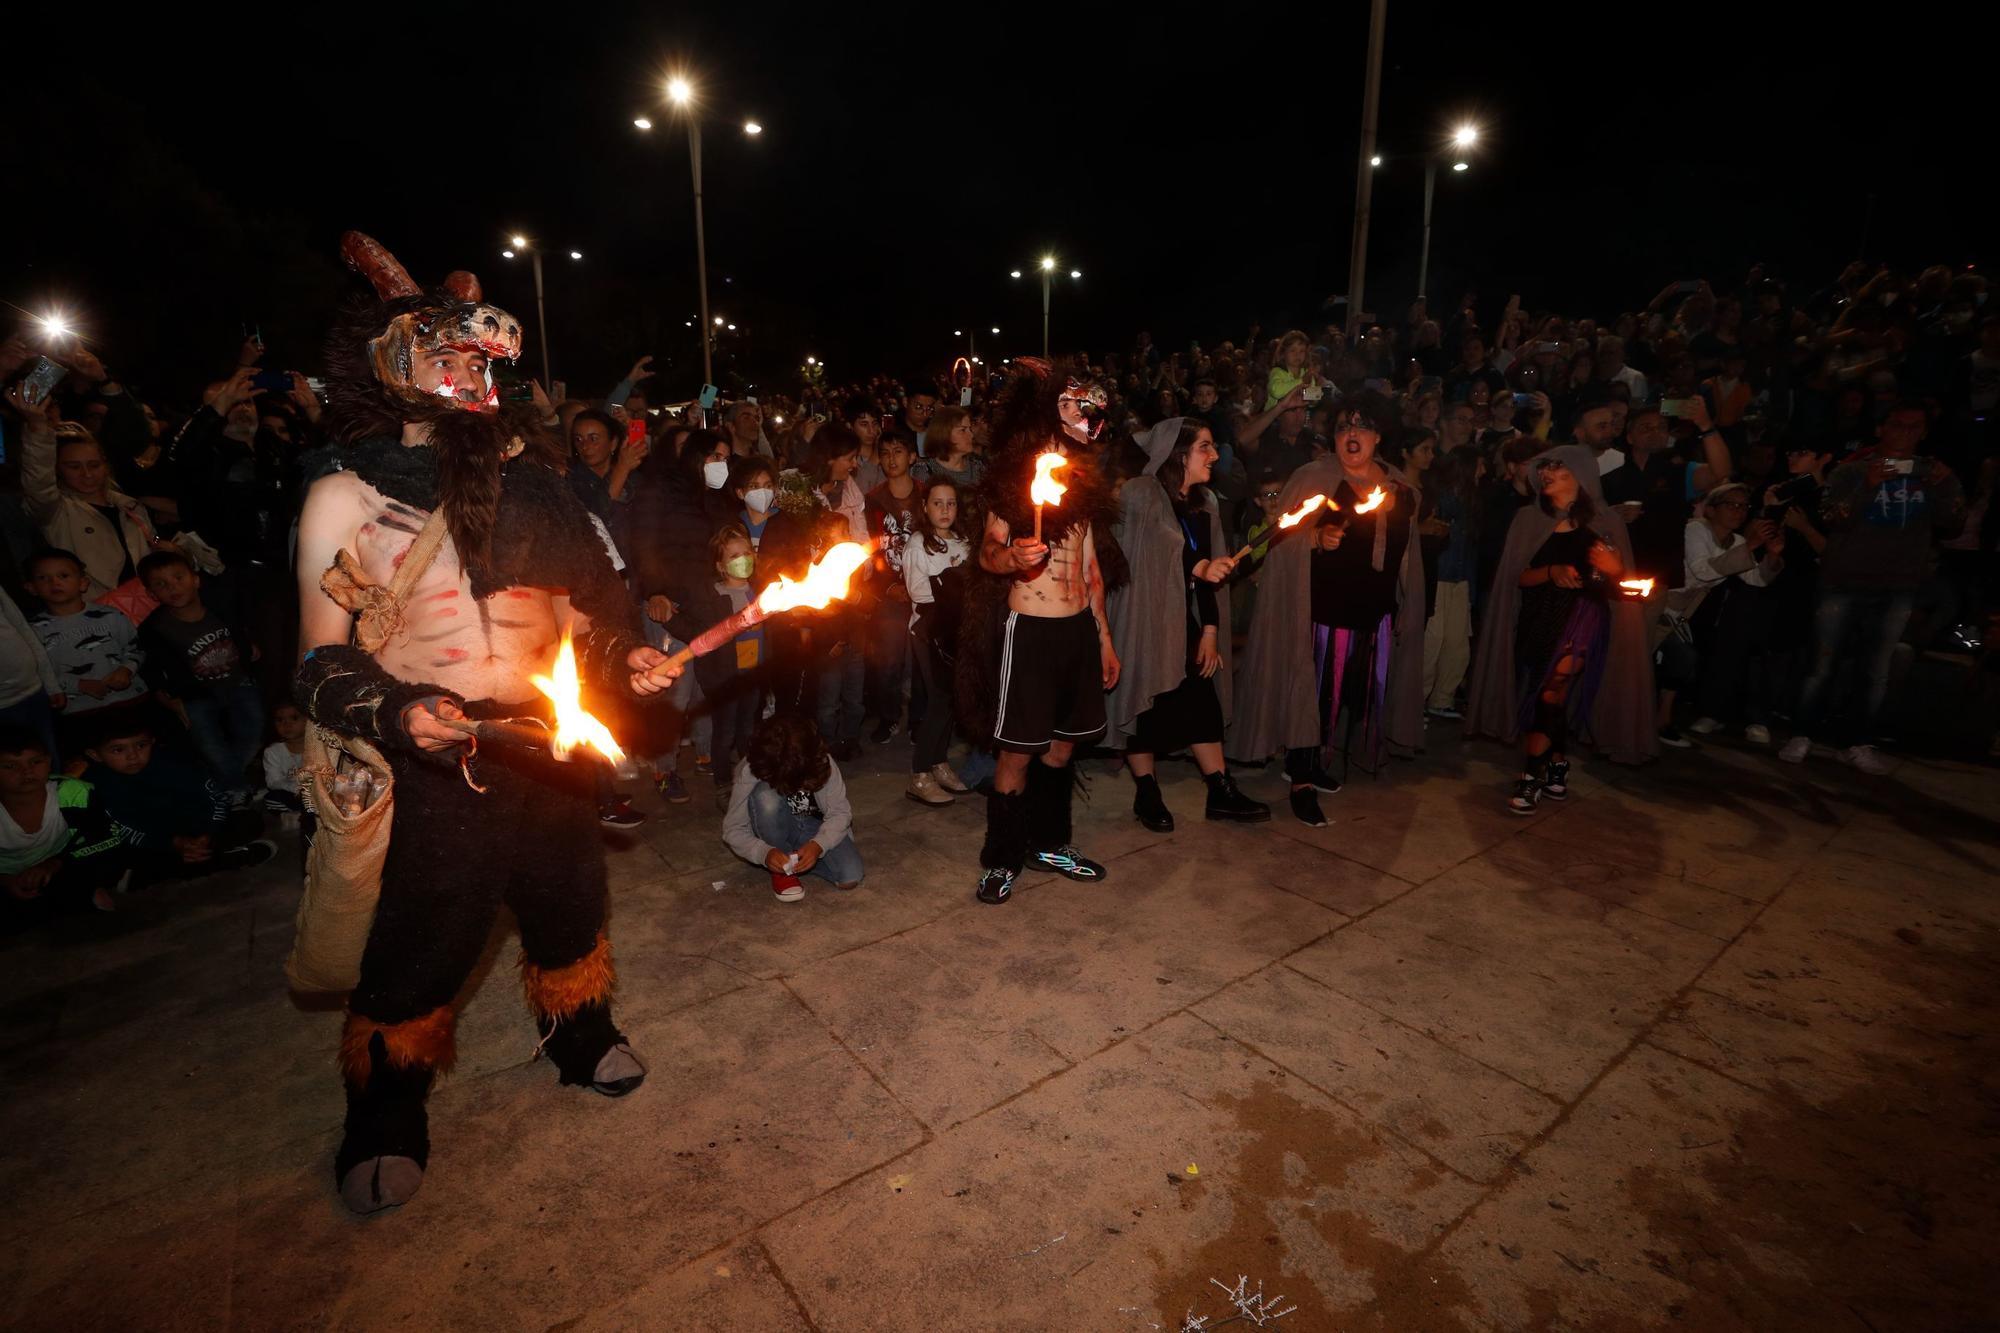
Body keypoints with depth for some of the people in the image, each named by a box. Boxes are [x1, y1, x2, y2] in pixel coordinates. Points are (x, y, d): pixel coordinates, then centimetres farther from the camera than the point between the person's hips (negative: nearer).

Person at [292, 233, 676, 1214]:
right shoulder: (342, 499, -5)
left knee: (569, 902, 19)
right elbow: (323, 665, -6)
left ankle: (581, 1039, 47)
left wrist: (627, 651, -4)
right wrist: (397, 716, -24)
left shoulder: (523, 480, 6)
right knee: (423, 937, 7)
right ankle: (386, 1119, 36)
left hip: (552, 743, 4)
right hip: (435, 759, -3)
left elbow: (591, 584, 14)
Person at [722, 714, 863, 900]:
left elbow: (840, 812, -16)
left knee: (851, 878, -25)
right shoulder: (750, 772, -27)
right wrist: (764, 853, -37)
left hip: (815, 830, 1)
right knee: (765, 796, -34)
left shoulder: (822, 764, -25)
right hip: (777, 834, -1)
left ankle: (794, 860, 2)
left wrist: (818, 845, -34)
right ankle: (781, 869, -13)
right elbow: (733, 830, -19)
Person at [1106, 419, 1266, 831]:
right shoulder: (1139, 495, -11)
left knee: (1203, 702, 7)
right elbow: (1135, 561, -16)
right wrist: (1197, 568, -17)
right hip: (1143, 620, -6)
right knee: (1146, 701, 2)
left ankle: (1222, 793, 17)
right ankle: (1147, 796, 17)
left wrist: (1211, 631, 3)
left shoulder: (1203, 504, 10)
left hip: (1182, 621, 6)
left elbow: (1210, 575, 8)